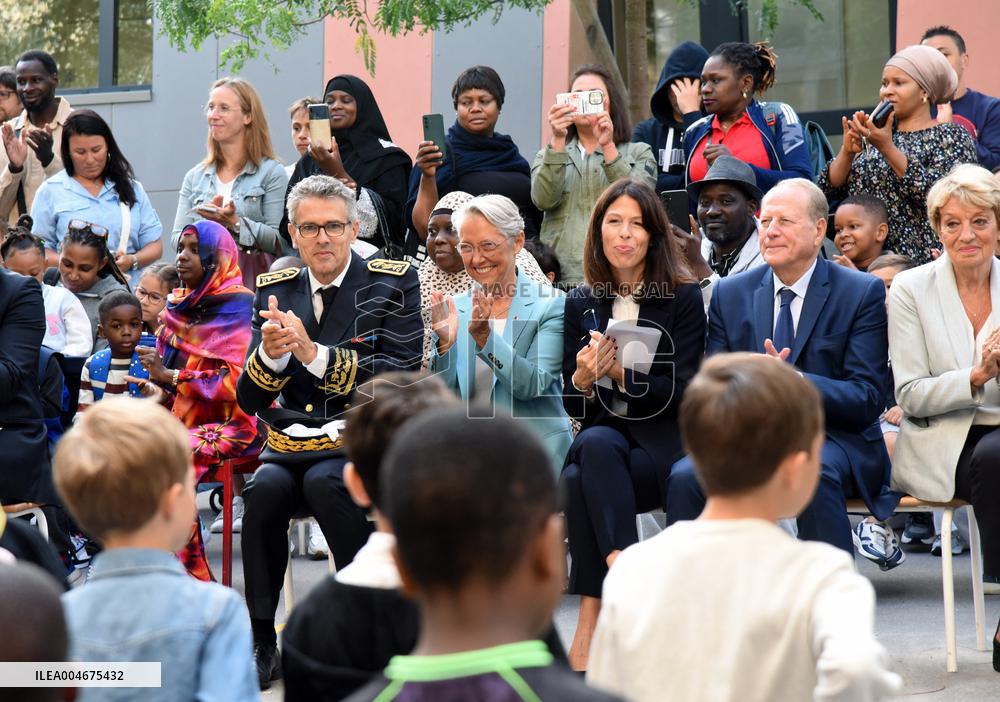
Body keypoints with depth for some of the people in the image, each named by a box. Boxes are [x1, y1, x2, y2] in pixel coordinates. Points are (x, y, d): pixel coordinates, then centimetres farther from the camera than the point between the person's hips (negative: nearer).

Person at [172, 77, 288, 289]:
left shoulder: (271, 173, 3)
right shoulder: (195, 177, 18)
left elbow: (279, 241, -5)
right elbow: (177, 240, 12)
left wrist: (234, 222, -16)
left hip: (251, 280, -3)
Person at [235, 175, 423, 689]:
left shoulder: (393, 284, 2)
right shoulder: (274, 291, 11)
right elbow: (249, 400, 8)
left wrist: (314, 353, -19)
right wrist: (269, 353, -16)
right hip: (291, 445, 3)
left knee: (323, 481, -34)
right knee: (267, 488, -29)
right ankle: (261, 642, -17)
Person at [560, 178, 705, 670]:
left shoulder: (683, 298, 4)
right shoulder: (581, 304, 14)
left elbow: (681, 393, -3)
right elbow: (572, 406, 13)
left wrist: (622, 374, -19)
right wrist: (582, 380, -11)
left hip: (662, 442, -3)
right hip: (601, 434, 3)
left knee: (596, 446, -35)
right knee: (573, 480, -34)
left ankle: (591, 622, -40)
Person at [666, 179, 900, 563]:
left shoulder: (863, 293, 0)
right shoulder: (730, 294, 11)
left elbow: (868, 398, -7)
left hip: (832, 438, -3)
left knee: (815, 473, -38)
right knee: (685, 476, -27)